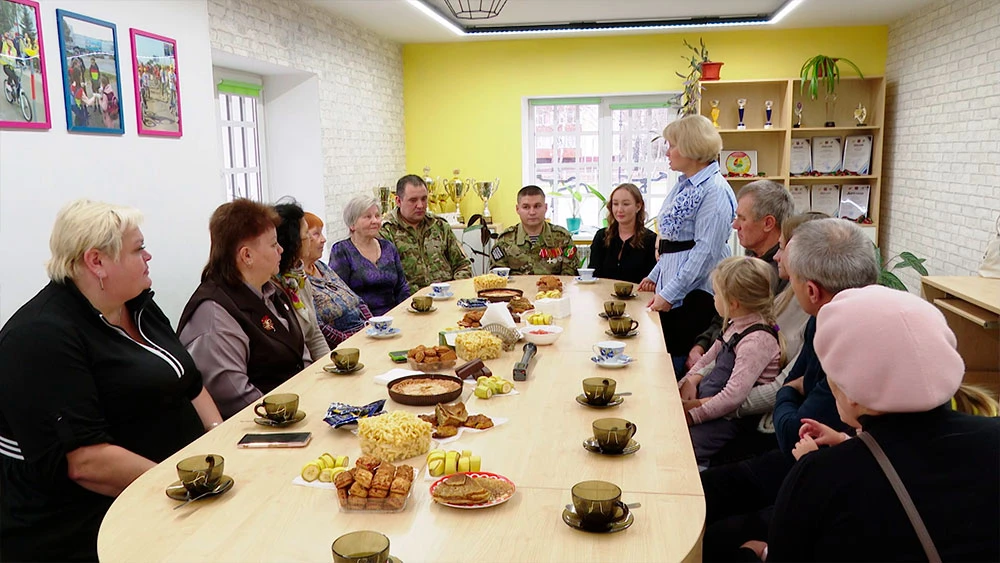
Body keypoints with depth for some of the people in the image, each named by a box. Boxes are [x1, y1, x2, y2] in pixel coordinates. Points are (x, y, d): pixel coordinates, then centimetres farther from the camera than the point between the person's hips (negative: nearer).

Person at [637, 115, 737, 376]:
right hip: (670, 291, 9)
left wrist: (669, 294, -21)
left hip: (694, 294, -9)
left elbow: (706, 251, -21)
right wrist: (655, 276, 20)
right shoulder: (684, 185, 15)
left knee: (679, 363, -3)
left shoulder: (715, 190, -15)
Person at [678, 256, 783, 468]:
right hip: (706, 400, 10)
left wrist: (694, 415, -21)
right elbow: (708, 359, 22)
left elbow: (734, 396, -27)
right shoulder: (736, 325, 9)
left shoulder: (758, 340, -21)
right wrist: (690, 381, 2)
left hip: (729, 420, -10)